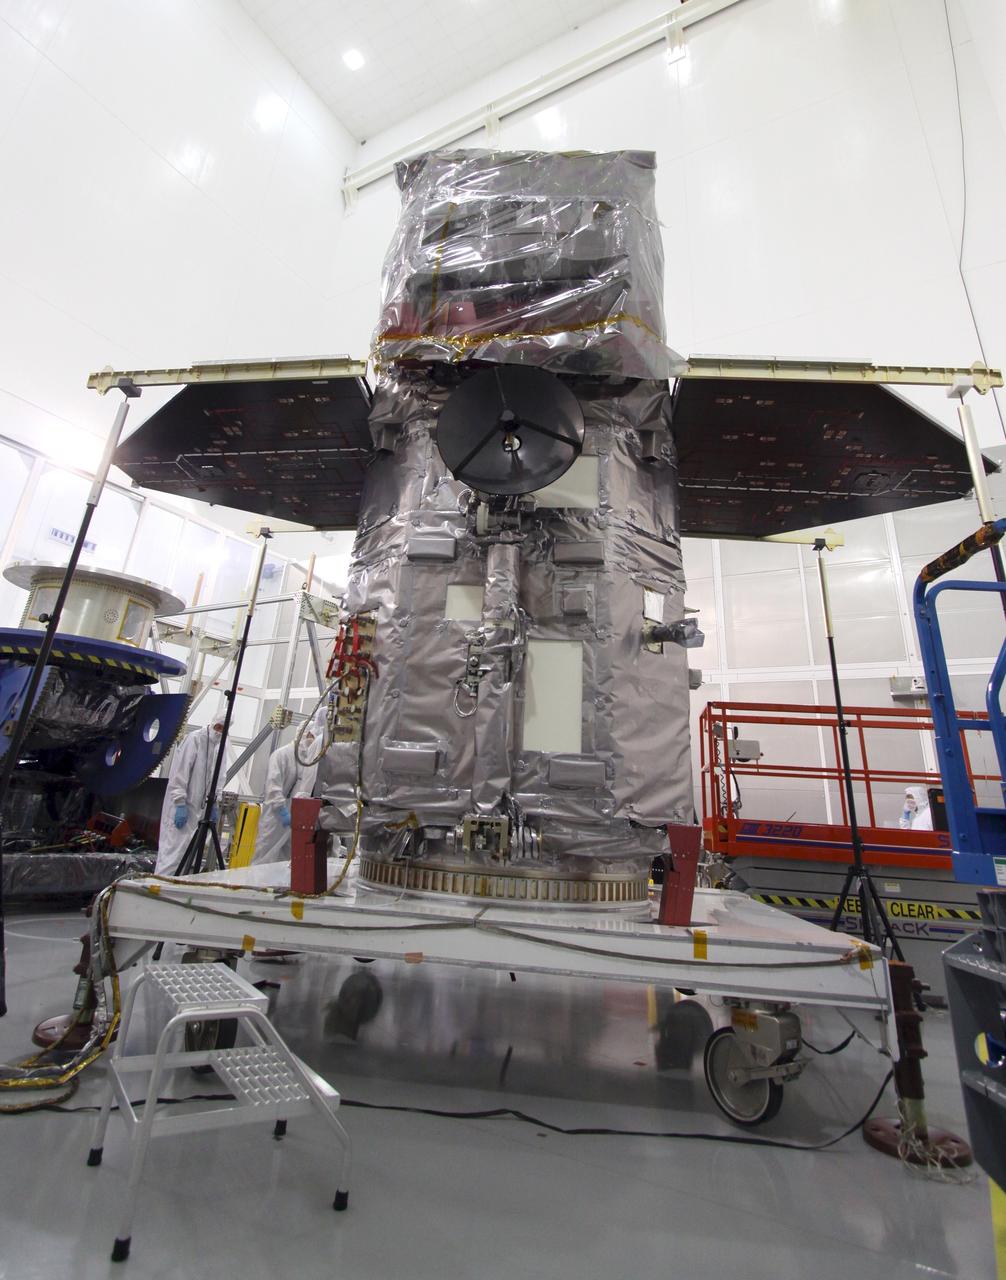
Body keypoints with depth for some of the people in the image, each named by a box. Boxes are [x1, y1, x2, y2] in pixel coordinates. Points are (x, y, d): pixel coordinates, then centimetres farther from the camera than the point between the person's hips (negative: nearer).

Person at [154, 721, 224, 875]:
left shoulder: (218, 747, 11)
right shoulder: (195, 738, -12)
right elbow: (179, 772, -16)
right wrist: (180, 803, -20)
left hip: (195, 807, 7)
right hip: (180, 805, -7)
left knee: (184, 849, 10)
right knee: (174, 848, -7)